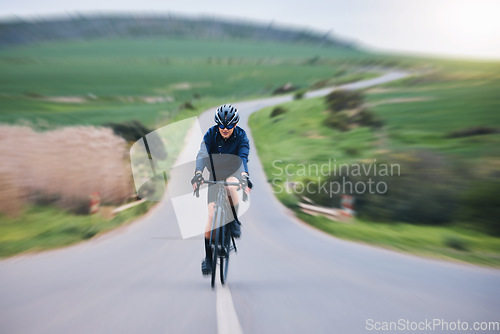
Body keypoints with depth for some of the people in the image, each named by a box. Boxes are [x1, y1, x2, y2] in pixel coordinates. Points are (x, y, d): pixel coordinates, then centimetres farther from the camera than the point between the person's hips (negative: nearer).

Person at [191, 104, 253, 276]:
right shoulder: (210, 134, -14)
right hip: (215, 174, 1)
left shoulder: (241, 136, -15)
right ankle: (208, 256, 5)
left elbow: (243, 157, -29)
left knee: (231, 187, -39)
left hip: (233, 173, -1)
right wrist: (198, 173, -46)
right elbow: (202, 154, -28)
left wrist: (245, 175, -48)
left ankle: (235, 221, -13)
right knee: (211, 214, -9)